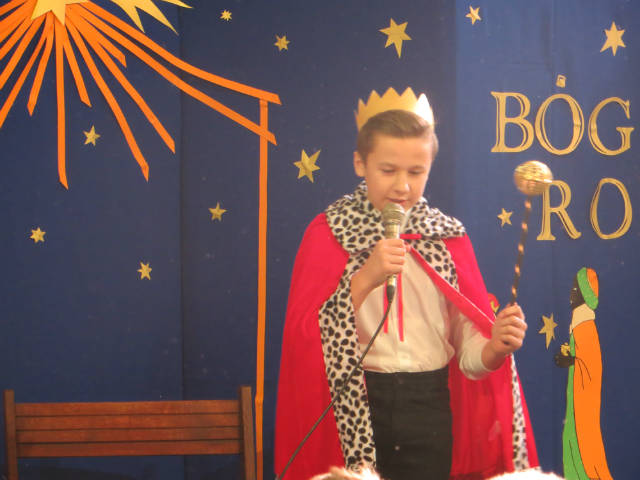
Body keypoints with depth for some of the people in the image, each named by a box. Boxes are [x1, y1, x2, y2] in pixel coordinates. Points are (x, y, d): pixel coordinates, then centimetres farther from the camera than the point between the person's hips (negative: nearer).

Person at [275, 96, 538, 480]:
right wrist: (366, 278, -22)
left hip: (430, 409, 2)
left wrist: (495, 347, -19)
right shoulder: (329, 232, -1)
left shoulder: (449, 238, 6)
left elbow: (466, 344, 2)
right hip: (352, 410, -2)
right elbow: (306, 335, -11)